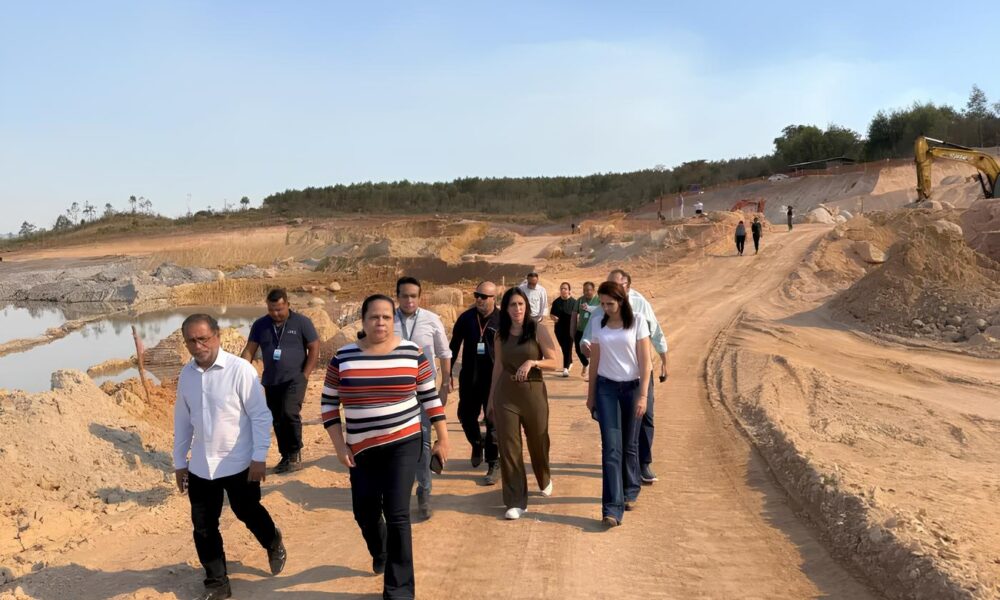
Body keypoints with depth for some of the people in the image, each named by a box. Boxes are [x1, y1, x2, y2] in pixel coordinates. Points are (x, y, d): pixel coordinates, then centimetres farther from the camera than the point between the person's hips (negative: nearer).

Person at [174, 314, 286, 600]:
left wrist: (259, 458, -15)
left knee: (248, 513, 13)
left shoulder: (240, 369, -17)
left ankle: (274, 544, 45)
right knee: (203, 526, 10)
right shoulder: (186, 374, 0)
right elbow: (182, 420, 10)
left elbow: (260, 416, -14)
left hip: (238, 464, -5)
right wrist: (179, 461, 13)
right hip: (200, 466, 5)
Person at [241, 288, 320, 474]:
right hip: (270, 381, 4)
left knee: (290, 413, -22)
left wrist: (305, 375, -9)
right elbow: (249, 351, 3)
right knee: (278, 421, 9)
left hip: (294, 379, -4)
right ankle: (286, 457, 23)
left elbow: (314, 348, -3)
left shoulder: (302, 322, -5)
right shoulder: (260, 325, 4)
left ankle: (295, 453, -3)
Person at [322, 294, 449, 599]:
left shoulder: (412, 353, -5)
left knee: (396, 514, -8)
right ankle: (380, 552, 49)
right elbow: (329, 403, 2)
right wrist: (339, 445, -4)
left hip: (404, 444, -2)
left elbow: (430, 396, 3)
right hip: (362, 449, 2)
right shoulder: (343, 357, -4)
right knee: (365, 513, 13)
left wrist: (442, 438, 4)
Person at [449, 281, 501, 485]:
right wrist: (448, 372, 7)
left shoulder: (502, 320, -7)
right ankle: (477, 443, 42)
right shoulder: (465, 318, 0)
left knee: (493, 421, 1)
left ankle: (493, 466, 12)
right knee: (466, 415, 12)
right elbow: (454, 346, 7)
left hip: (494, 378, -3)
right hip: (469, 377, 3)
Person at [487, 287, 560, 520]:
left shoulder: (538, 330, -6)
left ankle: (544, 480, 46)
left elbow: (555, 363, -7)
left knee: (538, 442, 15)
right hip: (505, 394, 2)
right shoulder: (500, 334, 3)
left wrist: (533, 362, -24)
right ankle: (516, 501, 10)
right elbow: (498, 366, 11)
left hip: (533, 392, -2)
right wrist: (491, 397, 12)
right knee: (509, 447, 0)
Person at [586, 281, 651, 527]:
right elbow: (594, 362, 10)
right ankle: (613, 507, -6)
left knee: (629, 445, 11)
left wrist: (643, 395, -12)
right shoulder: (599, 325, 4)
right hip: (606, 388, 1)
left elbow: (645, 361, -7)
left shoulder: (637, 323, -5)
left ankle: (630, 492, 33)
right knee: (611, 447, -5)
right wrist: (590, 395, 12)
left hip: (632, 387, -1)